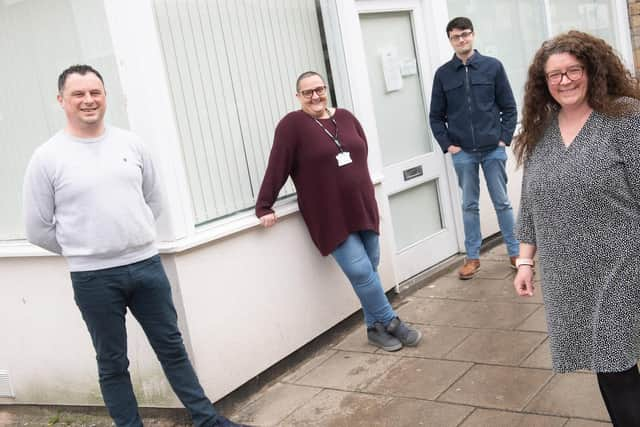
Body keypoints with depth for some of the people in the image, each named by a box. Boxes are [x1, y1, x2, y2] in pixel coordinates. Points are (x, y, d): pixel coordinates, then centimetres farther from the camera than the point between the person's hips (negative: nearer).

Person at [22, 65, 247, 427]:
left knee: (172, 346, 14)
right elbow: (38, 229, -2)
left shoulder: (131, 143, 4)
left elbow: (154, 200, 15)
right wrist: (84, 251, 5)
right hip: (93, 278, -3)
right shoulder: (47, 158, -6)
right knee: (113, 363, 10)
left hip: (147, 265, 3)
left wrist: (134, 237, 10)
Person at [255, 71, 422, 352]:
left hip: (362, 209, 6)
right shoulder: (292, 124, -7)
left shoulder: (345, 117, 10)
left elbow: (362, 155, 16)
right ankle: (390, 322, 8)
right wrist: (264, 207, -12)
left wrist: (366, 197, 14)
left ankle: (376, 327, 24)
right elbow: (277, 167, -10)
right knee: (361, 272, -9)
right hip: (330, 217, -5)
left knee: (369, 270, 10)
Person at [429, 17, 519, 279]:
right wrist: (447, 145, -3)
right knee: (469, 205, 8)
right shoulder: (443, 74, 3)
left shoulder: (493, 66, 0)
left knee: (502, 202, 7)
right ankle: (472, 257, 17)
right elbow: (436, 116, 6)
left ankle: (514, 252, 18)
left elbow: (509, 107, 3)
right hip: (462, 153, 1)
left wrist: (505, 138, -5)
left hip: (493, 150, -1)